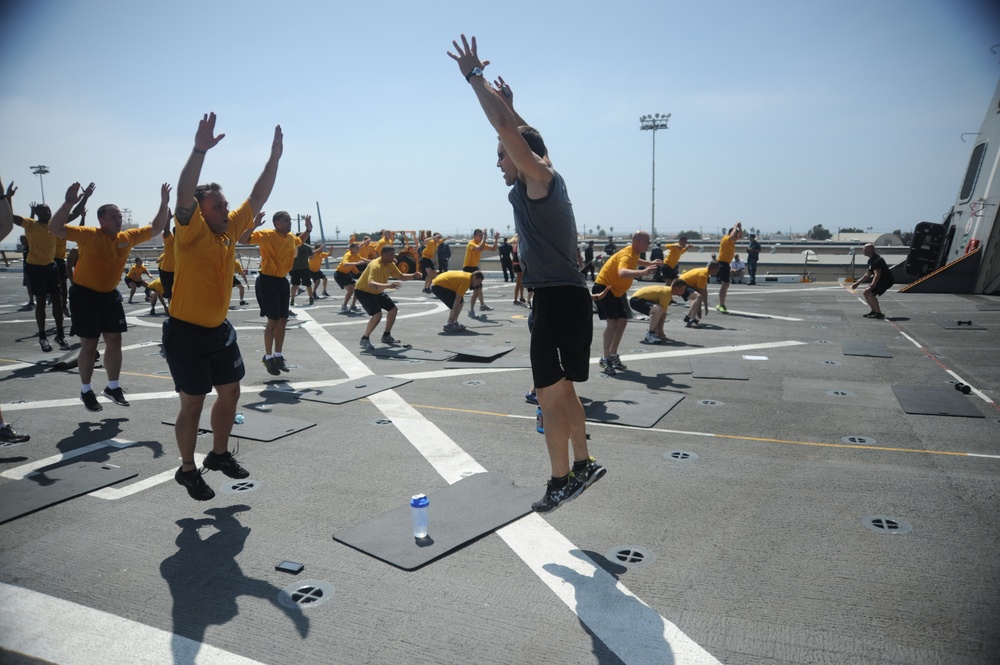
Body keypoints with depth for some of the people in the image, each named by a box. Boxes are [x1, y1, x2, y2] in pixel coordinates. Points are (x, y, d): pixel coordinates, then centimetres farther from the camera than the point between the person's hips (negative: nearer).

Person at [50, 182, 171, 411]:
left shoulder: (127, 237, 0)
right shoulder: (87, 235, -14)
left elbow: (155, 228, 7)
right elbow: (55, 229, -24)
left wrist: (164, 204, -4)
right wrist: (69, 203, -36)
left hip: (110, 295, 6)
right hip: (84, 295, -5)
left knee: (114, 341, 9)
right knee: (89, 345, 1)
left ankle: (113, 386, 23)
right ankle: (86, 391, 16)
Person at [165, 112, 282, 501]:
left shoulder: (231, 230, 3)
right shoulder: (192, 232, -15)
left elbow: (257, 198, 4)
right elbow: (184, 195, -32)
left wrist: (274, 157, -2)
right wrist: (200, 149, -42)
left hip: (219, 329, 7)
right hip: (186, 332, -7)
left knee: (230, 392, 14)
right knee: (193, 404, 1)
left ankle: (219, 455, 33)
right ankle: (187, 470, 19)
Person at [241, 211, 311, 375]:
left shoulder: (291, 237, 8)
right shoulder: (266, 235, -14)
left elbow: (300, 241, 31)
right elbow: (243, 240, -22)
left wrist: (308, 229, 16)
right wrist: (254, 226, -35)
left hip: (283, 281, 7)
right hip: (268, 281, -7)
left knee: (283, 321, 10)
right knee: (273, 321, -4)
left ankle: (278, 355, 24)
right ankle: (268, 357, 12)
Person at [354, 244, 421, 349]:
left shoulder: (390, 264, -6)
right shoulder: (375, 266, -33)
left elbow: (401, 276, 9)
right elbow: (371, 283, -49)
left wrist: (414, 276, -9)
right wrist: (388, 285, -63)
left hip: (377, 291, 9)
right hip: (363, 291, -9)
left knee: (393, 309, 10)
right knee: (377, 314, -25)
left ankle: (386, 336, 26)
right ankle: (364, 339, -9)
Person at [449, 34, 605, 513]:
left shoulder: (541, 180, -9)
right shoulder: (536, 184, 15)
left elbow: (506, 128, -17)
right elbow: (517, 131, 33)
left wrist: (473, 76, -8)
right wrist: (509, 103, 35)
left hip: (558, 301, -10)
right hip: (561, 298, 10)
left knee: (550, 396, -3)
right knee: (562, 391, 17)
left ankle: (561, 481, 9)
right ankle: (583, 466, 29)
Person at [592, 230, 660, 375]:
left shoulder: (634, 253, 3)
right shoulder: (627, 254, -27)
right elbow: (622, 273, -50)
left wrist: (650, 263, 25)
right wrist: (643, 272, -61)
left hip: (617, 290, 10)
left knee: (622, 321, 8)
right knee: (612, 322, -17)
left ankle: (613, 355, 19)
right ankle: (605, 359, -8)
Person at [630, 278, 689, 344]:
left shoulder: (669, 291, 7)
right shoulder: (666, 293, -22)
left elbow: (663, 314, 8)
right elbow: (662, 312, -21)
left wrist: (661, 332, 6)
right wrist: (661, 333, -15)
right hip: (636, 300, -11)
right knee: (658, 310, -32)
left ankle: (654, 332, 22)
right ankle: (649, 335, -20)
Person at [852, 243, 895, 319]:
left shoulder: (877, 260, -23)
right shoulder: (871, 260, 11)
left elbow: (877, 275, -32)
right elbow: (868, 274, 20)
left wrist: (871, 286, -41)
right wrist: (857, 283, 16)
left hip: (886, 280, -11)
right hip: (881, 280, 11)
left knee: (868, 293, -21)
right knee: (866, 293, 12)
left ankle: (879, 313, -17)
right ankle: (874, 311, 20)